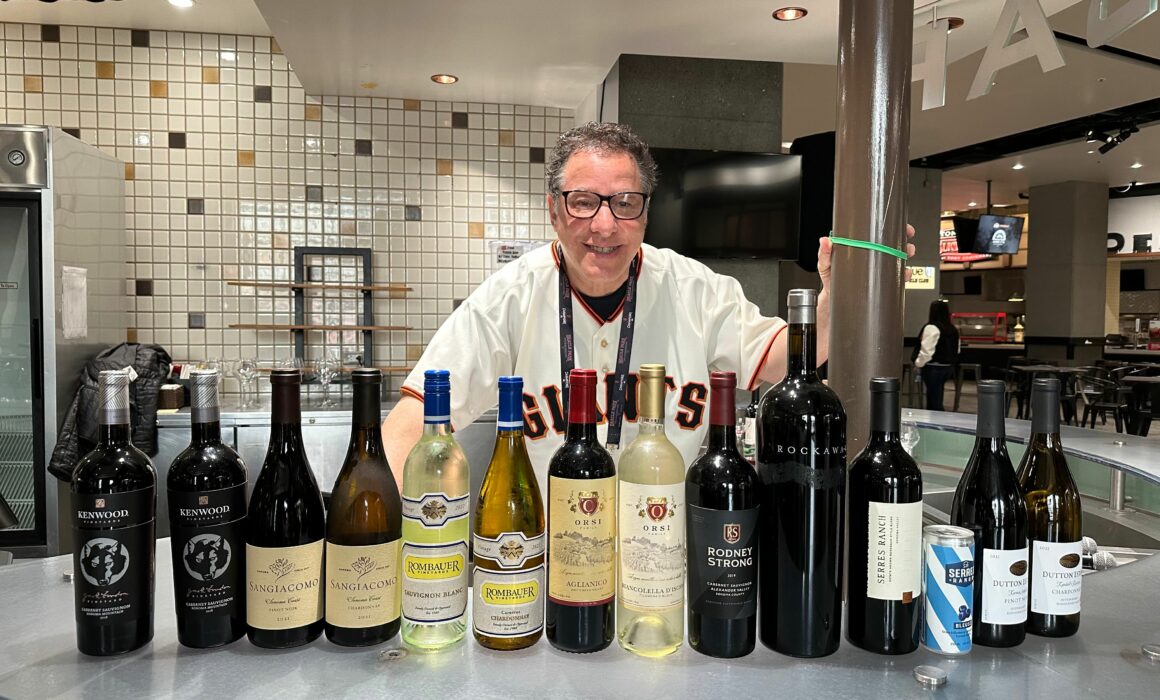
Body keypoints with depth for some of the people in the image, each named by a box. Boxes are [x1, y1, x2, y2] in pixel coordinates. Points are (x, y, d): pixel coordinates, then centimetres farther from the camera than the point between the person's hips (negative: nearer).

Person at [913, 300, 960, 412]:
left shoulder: (932, 328, -15)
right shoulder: (953, 329, 9)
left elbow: (926, 350, -18)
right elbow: (956, 350, 17)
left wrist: (918, 364, -6)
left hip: (934, 368, -8)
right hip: (949, 367, 8)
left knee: (935, 401, -4)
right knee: (935, 398, 16)